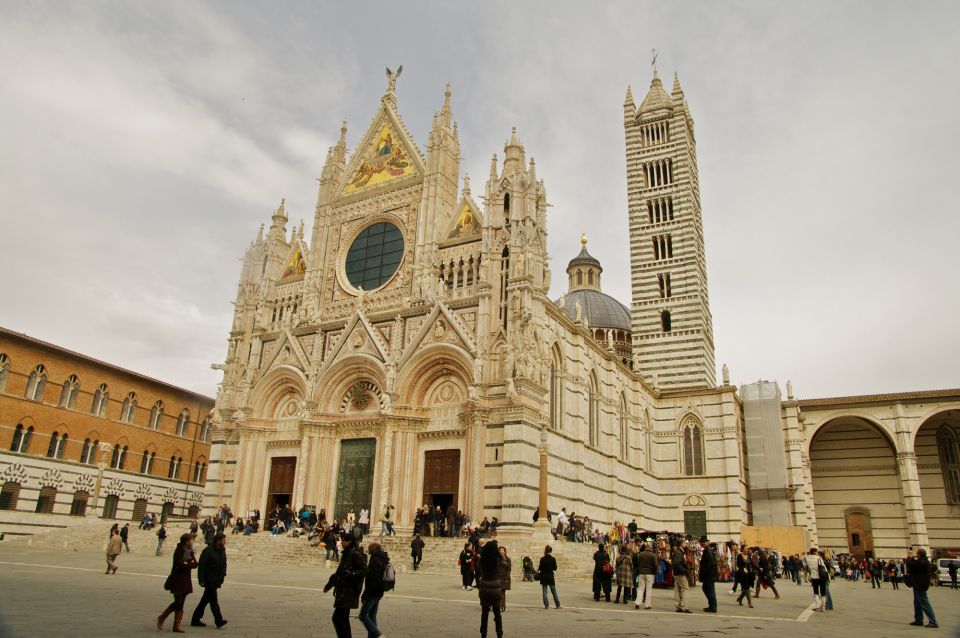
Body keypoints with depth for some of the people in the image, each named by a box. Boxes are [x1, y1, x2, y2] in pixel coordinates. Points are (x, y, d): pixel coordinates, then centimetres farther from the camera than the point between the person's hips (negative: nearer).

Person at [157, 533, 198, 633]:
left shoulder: (190, 551, 9)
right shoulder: (179, 550, -11)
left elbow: (195, 564, 1)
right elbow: (179, 564, -21)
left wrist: (186, 563, -14)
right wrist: (190, 563, -8)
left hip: (186, 580, 7)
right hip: (177, 580, -7)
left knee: (180, 604, 6)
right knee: (178, 602, -8)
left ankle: (176, 626, 10)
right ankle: (161, 618, 14)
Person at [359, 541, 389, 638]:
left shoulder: (375, 560, -17)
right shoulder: (384, 560, 12)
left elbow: (372, 579, -22)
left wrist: (364, 596, -18)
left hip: (372, 593, -9)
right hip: (378, 593, 9)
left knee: (363, 615, -3)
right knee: (372, 616, 15)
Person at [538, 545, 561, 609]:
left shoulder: (542, 559, -9)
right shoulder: (553, 559, -8)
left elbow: (540, 568, -7)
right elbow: (555, 568, -1)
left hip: (544, 577, -1)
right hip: (551, 577, 1)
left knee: (544, 592, 5)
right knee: (554, 592, 11)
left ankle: (546, 605, 3)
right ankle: (558, 605, 13)